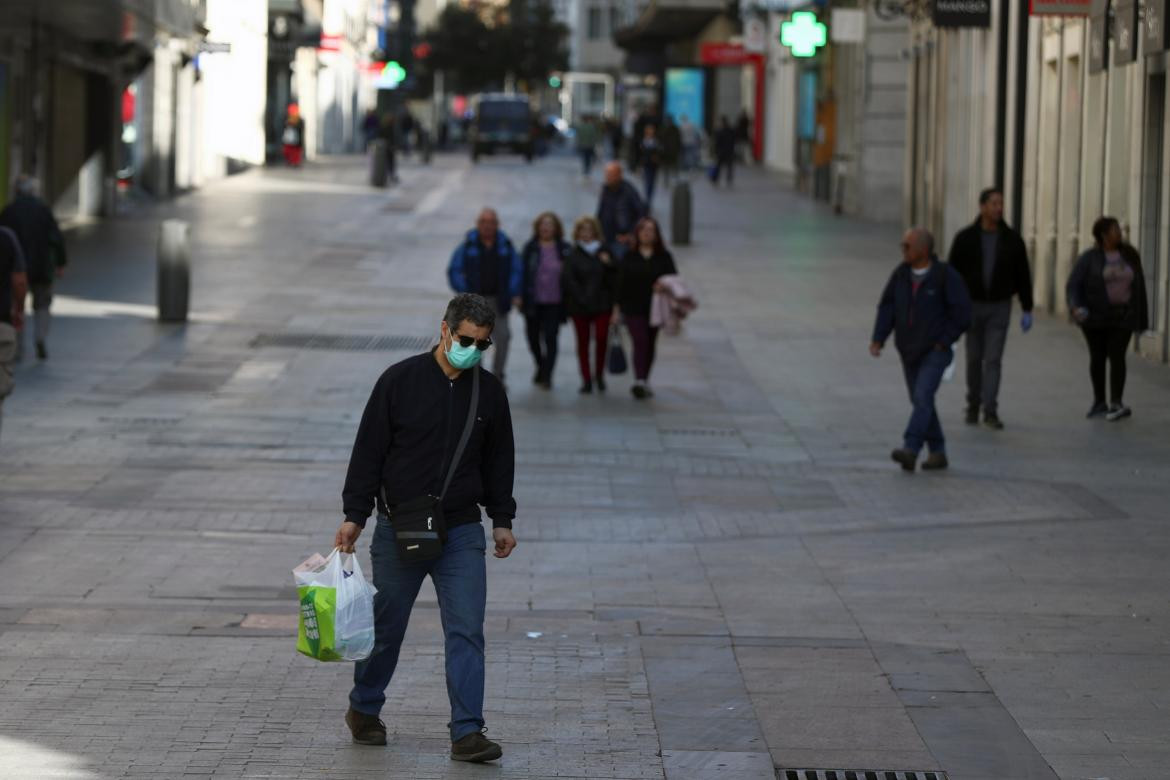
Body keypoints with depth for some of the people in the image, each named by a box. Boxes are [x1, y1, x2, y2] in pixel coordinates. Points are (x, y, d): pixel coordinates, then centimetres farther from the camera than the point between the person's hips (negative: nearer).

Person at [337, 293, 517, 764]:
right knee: (385, 628, 10)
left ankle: (466, 733, -6)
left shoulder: (489, 393, 4)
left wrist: (501, 519, 11)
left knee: (466, 632, -7)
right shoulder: (399, 381, -6)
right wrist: (354, 516, -7)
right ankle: (364, 710, 30)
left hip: (461, 532, 2)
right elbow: (369, 451, -4)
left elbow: (499, 460, 15)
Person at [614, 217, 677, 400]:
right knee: (640, 342, -16)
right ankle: (639, 381, -25)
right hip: (633, 308, -3)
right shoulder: (629, 257, 1)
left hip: (655, 308, 3)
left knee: (650, 344, 12)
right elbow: (621, 282, 1)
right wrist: (617, 306, -3)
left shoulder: (663, 257, 5)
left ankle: (644, 381, 25)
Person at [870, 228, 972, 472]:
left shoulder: (945, 276, -14)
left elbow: (962, 313, -12)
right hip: (910, 351, 6)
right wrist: (878, 339, -11)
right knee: (920, 401, 10)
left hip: (936, 350, -6)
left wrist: (943, 343, -14)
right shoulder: (901, 273, 0)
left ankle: (910, 450, -29)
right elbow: (887, 307, 1)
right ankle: (938, 453, 22)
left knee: (923, 396, -20)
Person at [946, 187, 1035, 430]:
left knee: (993, 359, -8)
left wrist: (1027, 310, 2)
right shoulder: (965, 238, -6)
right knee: (974, 358, 8)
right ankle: (973, 405, 24)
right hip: (972, 305, 0)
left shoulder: (1012, 240, -3)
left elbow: (1023, 277, 3)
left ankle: (990, 411, -10)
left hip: (1000, 307, 0)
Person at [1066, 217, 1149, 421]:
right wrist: (1076, 308, -29)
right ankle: (1099, 402, 22)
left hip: (1121, 316, 1)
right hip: (1095, 315, -1)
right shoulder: (1089, 259, -7)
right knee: (1098, 357, 7)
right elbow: (1073, 287, -10)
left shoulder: (1129, 256, 1)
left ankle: (1116, 405, -17)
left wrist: (1141, 318, 8)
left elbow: (1138, 287, 7)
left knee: (1117, 357, -11)